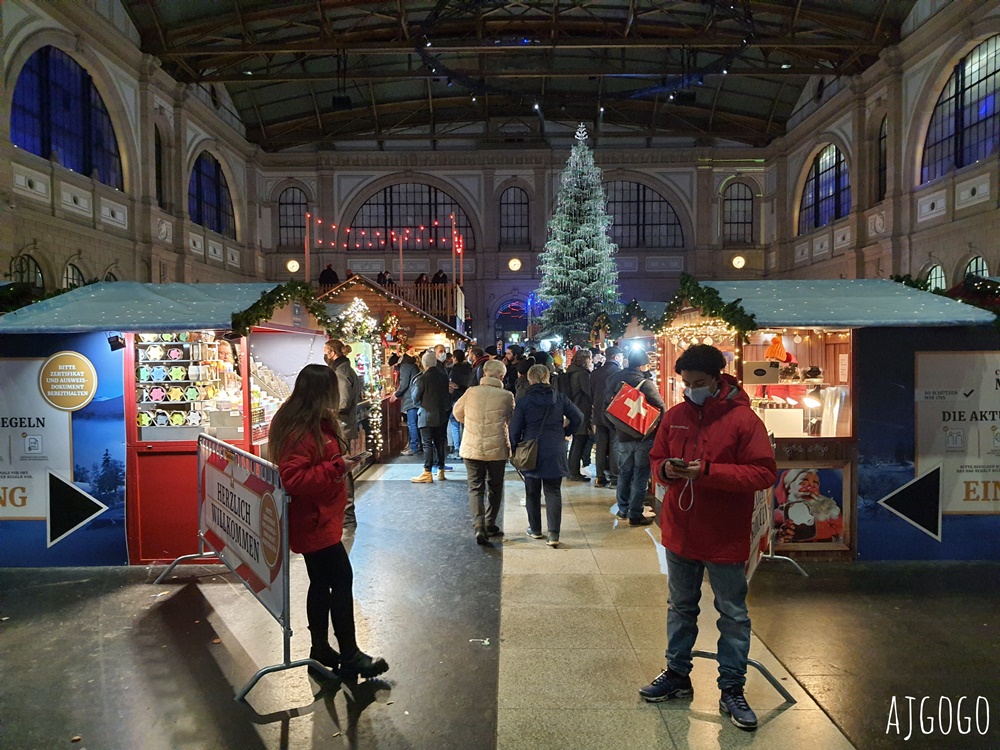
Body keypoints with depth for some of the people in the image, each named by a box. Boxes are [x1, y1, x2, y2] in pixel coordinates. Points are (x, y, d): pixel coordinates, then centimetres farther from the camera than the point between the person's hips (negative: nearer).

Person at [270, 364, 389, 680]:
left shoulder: (319, 423, 8)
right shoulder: (300, 431, -24)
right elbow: (292, 479, -30)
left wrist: (342, 462, 8)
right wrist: (336, 468, -28)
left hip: (320, 518, 10)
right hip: (312, 521, -10)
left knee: (322, 583, 18)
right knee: (342, 580, -3)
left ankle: (320, 650, 31)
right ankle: (350, 657, 9)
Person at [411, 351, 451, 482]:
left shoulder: (422, 379, -15)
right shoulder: (443, 375, 2)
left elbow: (416, 398, -7)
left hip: (427, 415, -5)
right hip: (441, 415, 5)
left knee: (427, 444, -2)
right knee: (440, 443, 11)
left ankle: (427, 473, 0)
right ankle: (441, 471, 16)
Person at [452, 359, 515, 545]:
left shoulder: (471, 392, -4)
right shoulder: (507, 396, -9)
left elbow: (457, 413, 12)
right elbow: (512, 421, 3)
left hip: (471, 449, 1)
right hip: (497, 449, -1)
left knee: (475, 488, 8)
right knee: (495, 488, 17)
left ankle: (479, 527, -6)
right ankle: (490, 526, 26)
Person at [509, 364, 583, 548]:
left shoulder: (524, 401, -6)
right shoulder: (559, 398, -1)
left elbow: (515, 429, -4)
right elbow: (578, 417, 0)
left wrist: (515, 450, 8)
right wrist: (566, 433, 13)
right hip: (555, 453, 1)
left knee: (532, 492, 14)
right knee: (553, 492, 5)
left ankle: (535, 529, 24)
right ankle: (553, 534, -3)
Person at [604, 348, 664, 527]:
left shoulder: (615, 380, 1)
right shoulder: (645, 383, -15)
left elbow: (607, 404, 7)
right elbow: (660, 406, -16)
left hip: (622, 436, 5)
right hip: (643, 436, -5)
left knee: (624, 472, 18)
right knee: (640, 475, 3)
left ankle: (623, 509, 26)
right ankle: (635, 514, 5)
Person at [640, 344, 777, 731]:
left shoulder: (743, 419, -14)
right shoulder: (674, 416, 1)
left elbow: (764, 473, -17)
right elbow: (656, 458, 10)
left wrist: (708, 471, -25)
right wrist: (665, 469, -14)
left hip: (725, 539, -4)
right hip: (679, 534, 5)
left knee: (733, 616, 11)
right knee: (680, 608, 20)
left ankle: (732, 690, 28)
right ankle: (677, 674, 37)